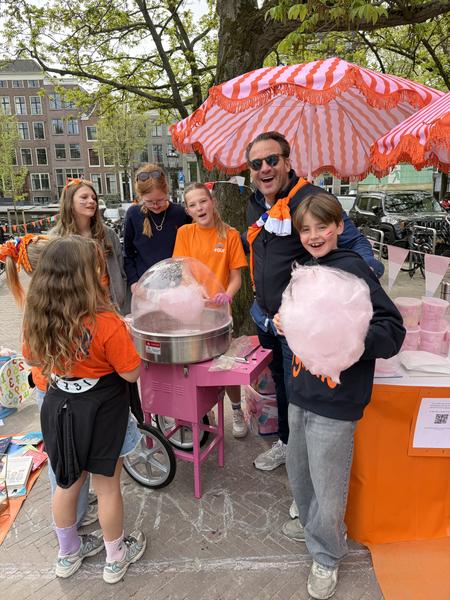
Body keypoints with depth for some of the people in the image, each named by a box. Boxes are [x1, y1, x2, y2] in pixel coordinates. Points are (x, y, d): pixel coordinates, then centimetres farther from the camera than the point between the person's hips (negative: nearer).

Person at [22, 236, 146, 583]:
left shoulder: (39, 319, -11)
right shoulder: (107, 324, -28)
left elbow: (33, 359, 6)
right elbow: (131, 373, -19)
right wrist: (125, 337, -6)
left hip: (60, 407, 5)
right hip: (101, 412, -5)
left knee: (68, 483, 24)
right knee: (107, 487, 15)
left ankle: (68, 554, 46)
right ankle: (116, 558, 37)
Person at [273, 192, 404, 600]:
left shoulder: (352, 269, -16)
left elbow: (392, 330, -20)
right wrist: (287, 323, 4)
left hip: (335, 401, -8)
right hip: (302, 392, 8)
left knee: (327, 486, 9)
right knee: (298, 470, 24)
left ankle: (326, 556, 35)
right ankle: (311, 523, 51)